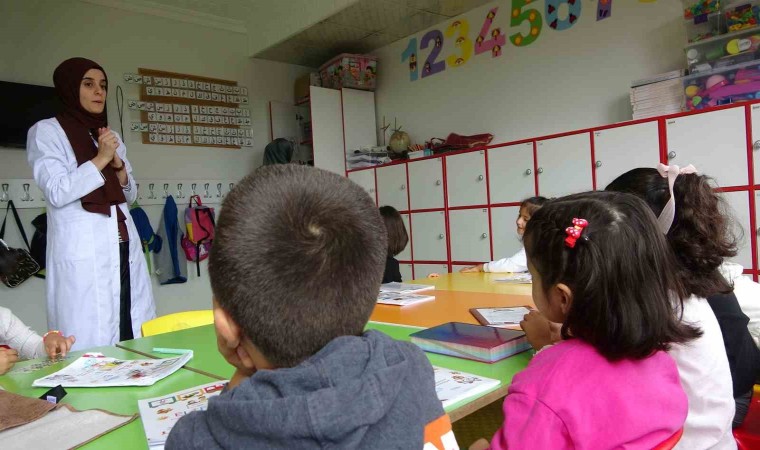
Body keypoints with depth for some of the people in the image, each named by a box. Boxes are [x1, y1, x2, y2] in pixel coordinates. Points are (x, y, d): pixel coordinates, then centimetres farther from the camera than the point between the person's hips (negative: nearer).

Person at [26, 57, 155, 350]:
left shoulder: (110, 136, 19)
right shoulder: (46, 131, 1)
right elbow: (56, 192, -11)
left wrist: (119, 165, 0)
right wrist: (100, 159, -10)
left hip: (124, 247, 6)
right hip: (83, 253, -5)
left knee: (136, 338, 3)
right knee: (92, 344, -4)